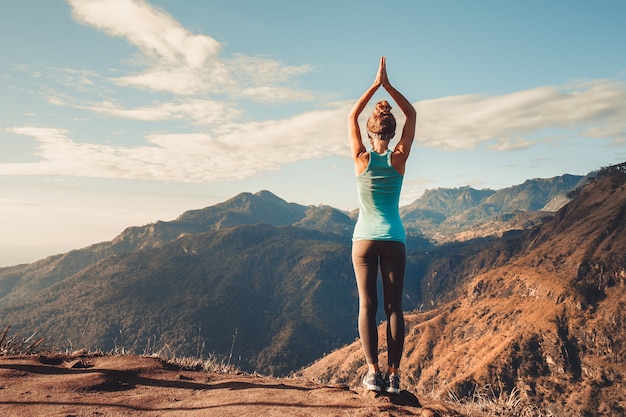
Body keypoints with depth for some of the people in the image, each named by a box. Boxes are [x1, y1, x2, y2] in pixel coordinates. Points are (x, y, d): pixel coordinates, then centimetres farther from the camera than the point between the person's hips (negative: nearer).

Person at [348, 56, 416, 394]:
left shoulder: (361, 159, -4)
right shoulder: (399, 159, -3)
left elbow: (351, 117, 10)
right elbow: (412, 115, 9)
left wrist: (375, 85, 10)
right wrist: (387, 85, 5)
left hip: (364, 239, 0)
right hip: (394, 240, 1)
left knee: (367, 305, 3)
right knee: (394, 307, 4)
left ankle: (373, 372, -1)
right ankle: (393, 375, 3)